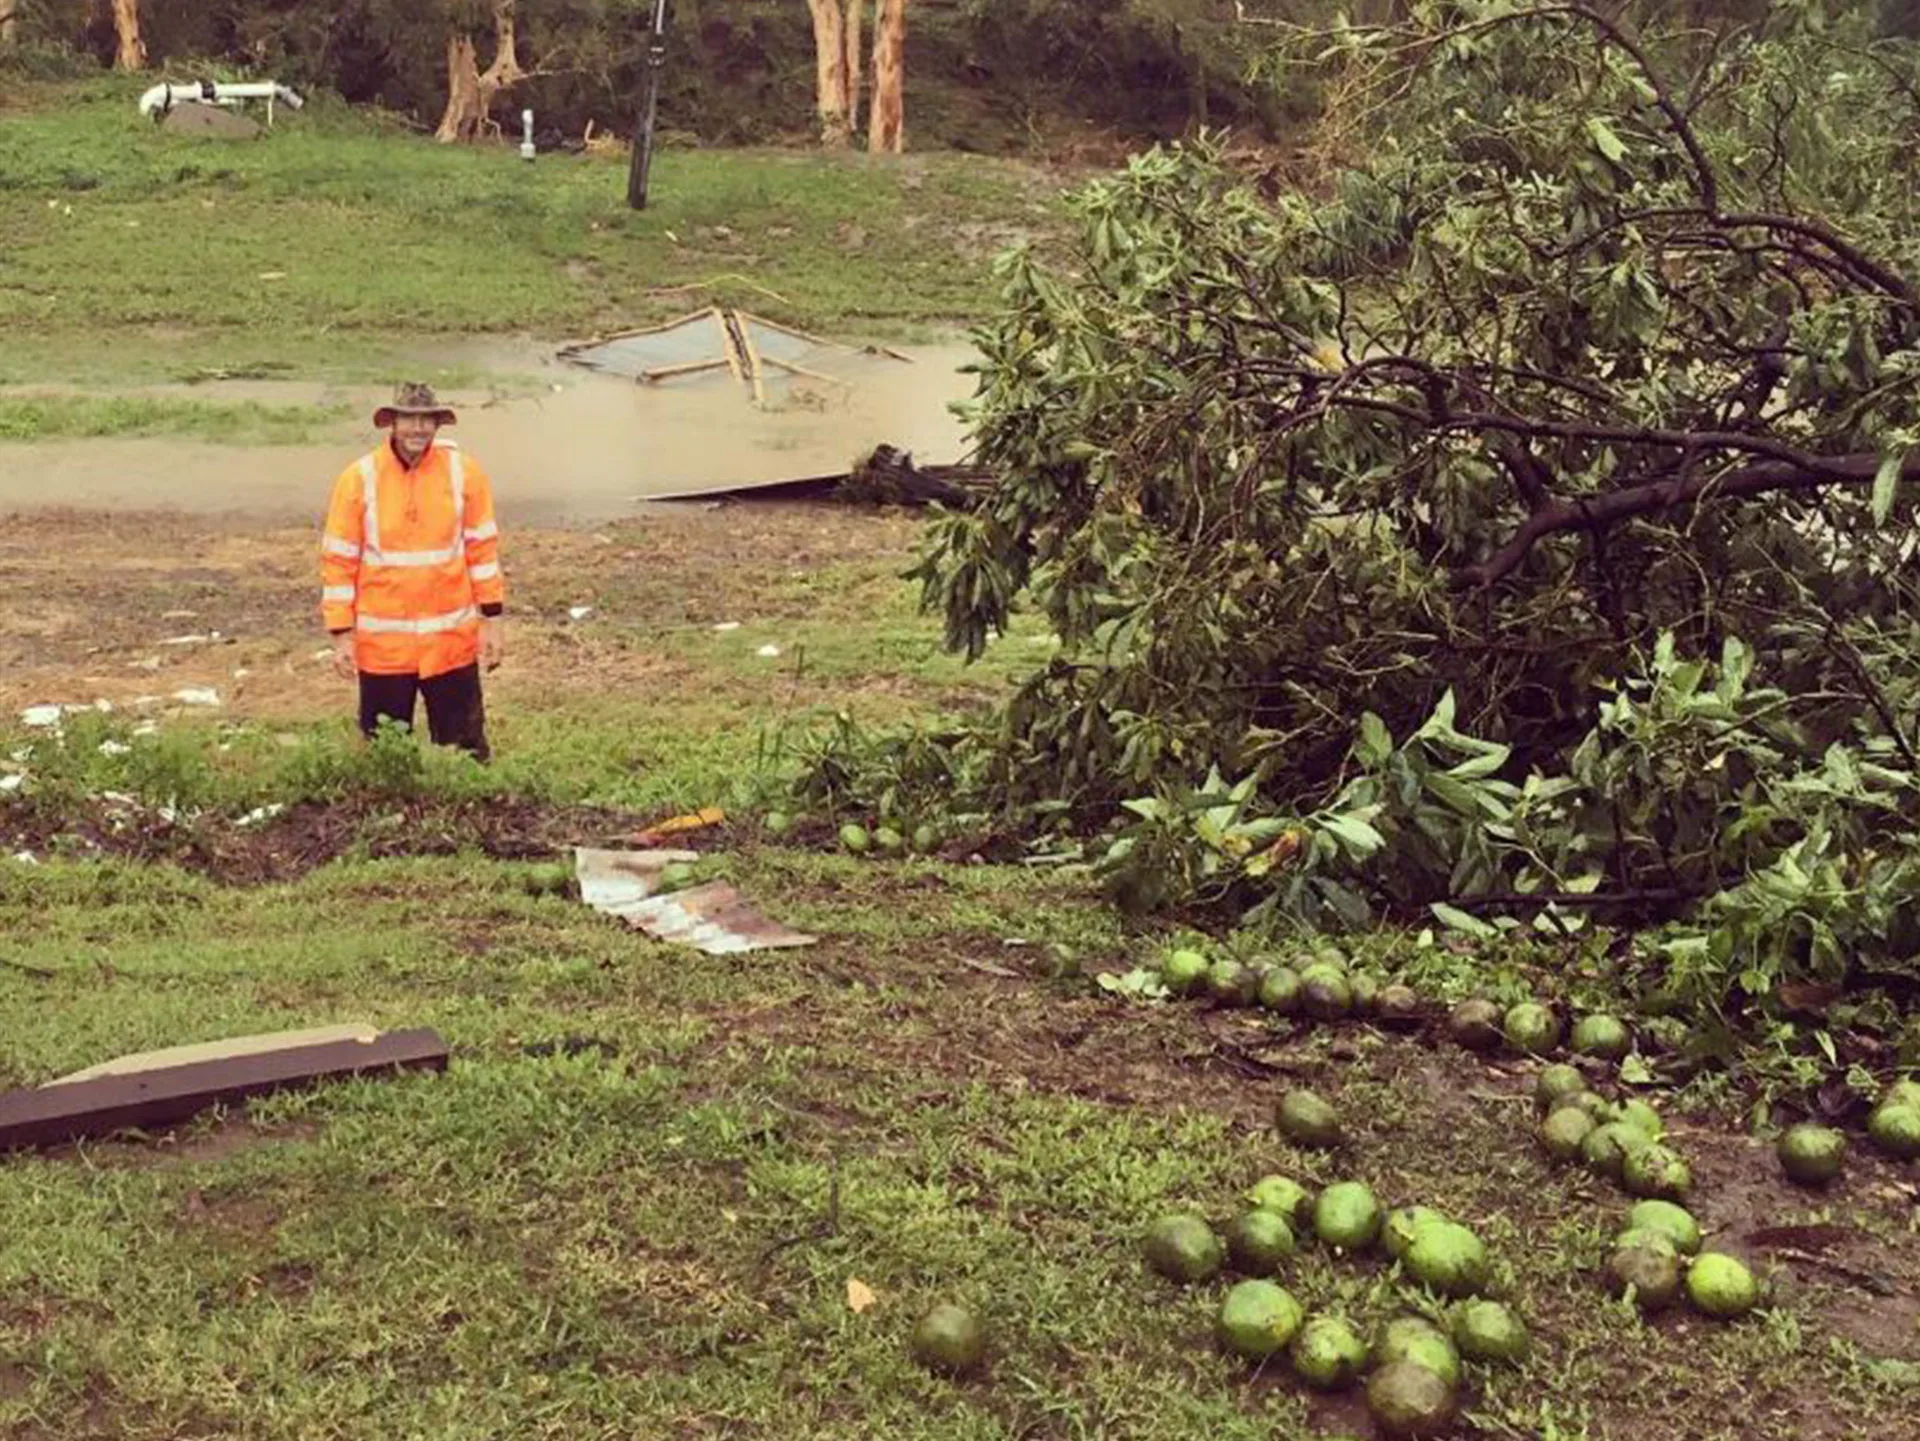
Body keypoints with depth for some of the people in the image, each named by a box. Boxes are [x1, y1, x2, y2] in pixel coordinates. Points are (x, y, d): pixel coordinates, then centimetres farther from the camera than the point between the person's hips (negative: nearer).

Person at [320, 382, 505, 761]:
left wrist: (493, 619, 1)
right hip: (382, 644, 0)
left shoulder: (464, 473, -4)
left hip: (452, 641, 0)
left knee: (464, 747, 8)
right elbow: (338, 561, -3)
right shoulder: (359, 478, -7)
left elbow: (482, 547, 3)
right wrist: (341, 634, -4)